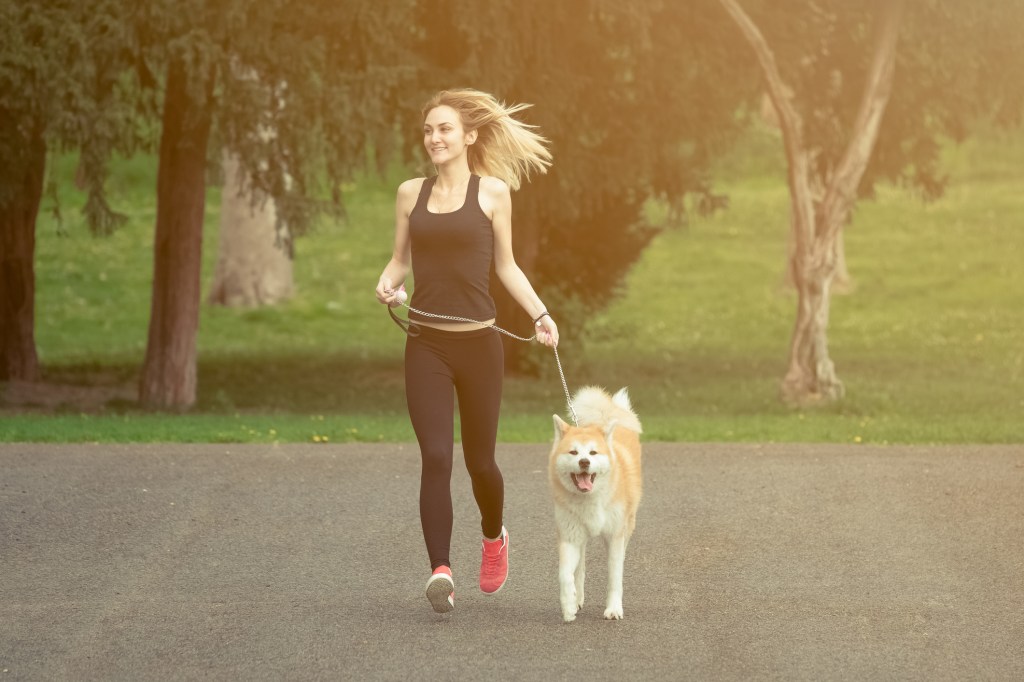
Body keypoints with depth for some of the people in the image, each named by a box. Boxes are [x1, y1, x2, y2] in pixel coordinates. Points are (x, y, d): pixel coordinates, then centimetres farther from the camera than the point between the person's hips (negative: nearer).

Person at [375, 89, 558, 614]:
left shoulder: (492, 191, 2)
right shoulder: (410, 193, 8)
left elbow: (506, 266, 8)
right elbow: (401, 259, 15)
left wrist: (540, 315, -2)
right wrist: (388, 284, -7)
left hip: (478, 344, -1)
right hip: (425, 344, 1)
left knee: (480, 459, 10)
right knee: (435, 457, -12)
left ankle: (493, 535, 40)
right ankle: (440, 571, -14)